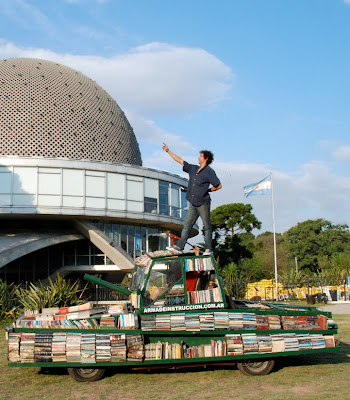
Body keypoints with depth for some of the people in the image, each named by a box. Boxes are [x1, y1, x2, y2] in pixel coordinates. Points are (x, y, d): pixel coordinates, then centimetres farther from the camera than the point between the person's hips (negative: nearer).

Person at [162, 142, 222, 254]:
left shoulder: (209, 172, -6)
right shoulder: (193, 169, 13)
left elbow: (218, 186, -6)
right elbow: (180, 160, 17)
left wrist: (207, 190, 1)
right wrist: (168, 151, 18)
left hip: (203, 203, -6)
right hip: (193, 204, 7)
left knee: (207, 226, -1)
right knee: (186, 225, 2)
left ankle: (209, 248, 4)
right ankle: (179, 246, 0)